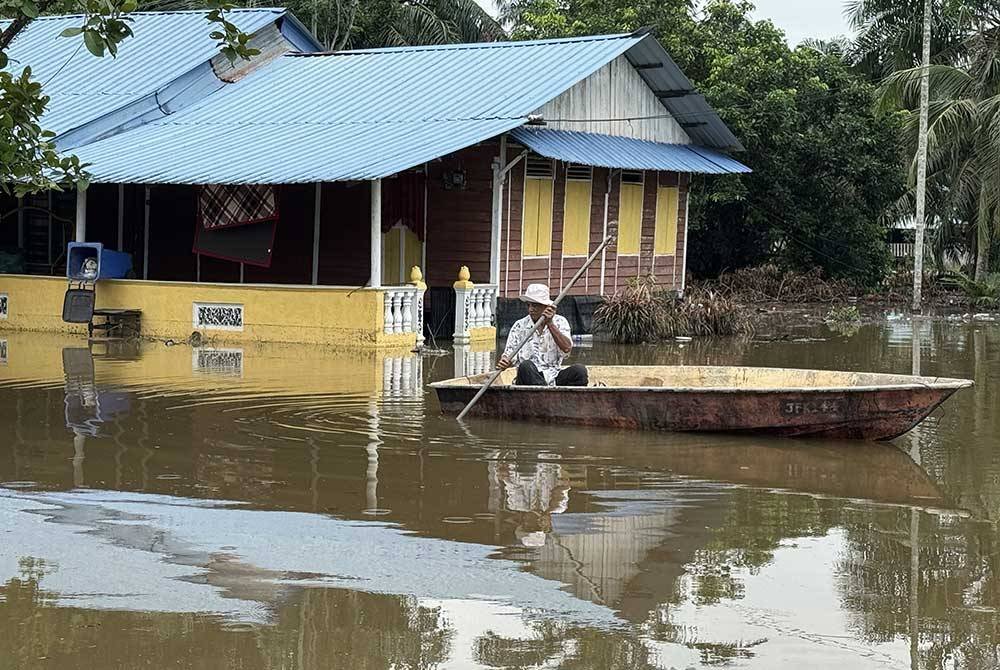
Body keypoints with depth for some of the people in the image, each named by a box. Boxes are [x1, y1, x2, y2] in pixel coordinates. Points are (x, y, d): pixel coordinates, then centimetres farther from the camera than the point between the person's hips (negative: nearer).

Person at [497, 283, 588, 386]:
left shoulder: (559, 322, 7)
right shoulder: (520, 326, 6)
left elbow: (567, 349, -11)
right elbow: (510, 356, 0)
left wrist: (550, 324, -17)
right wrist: (504, 363, -24)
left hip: (554, 379, 1)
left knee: (579, 371, -26)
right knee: (526, 366, -34)